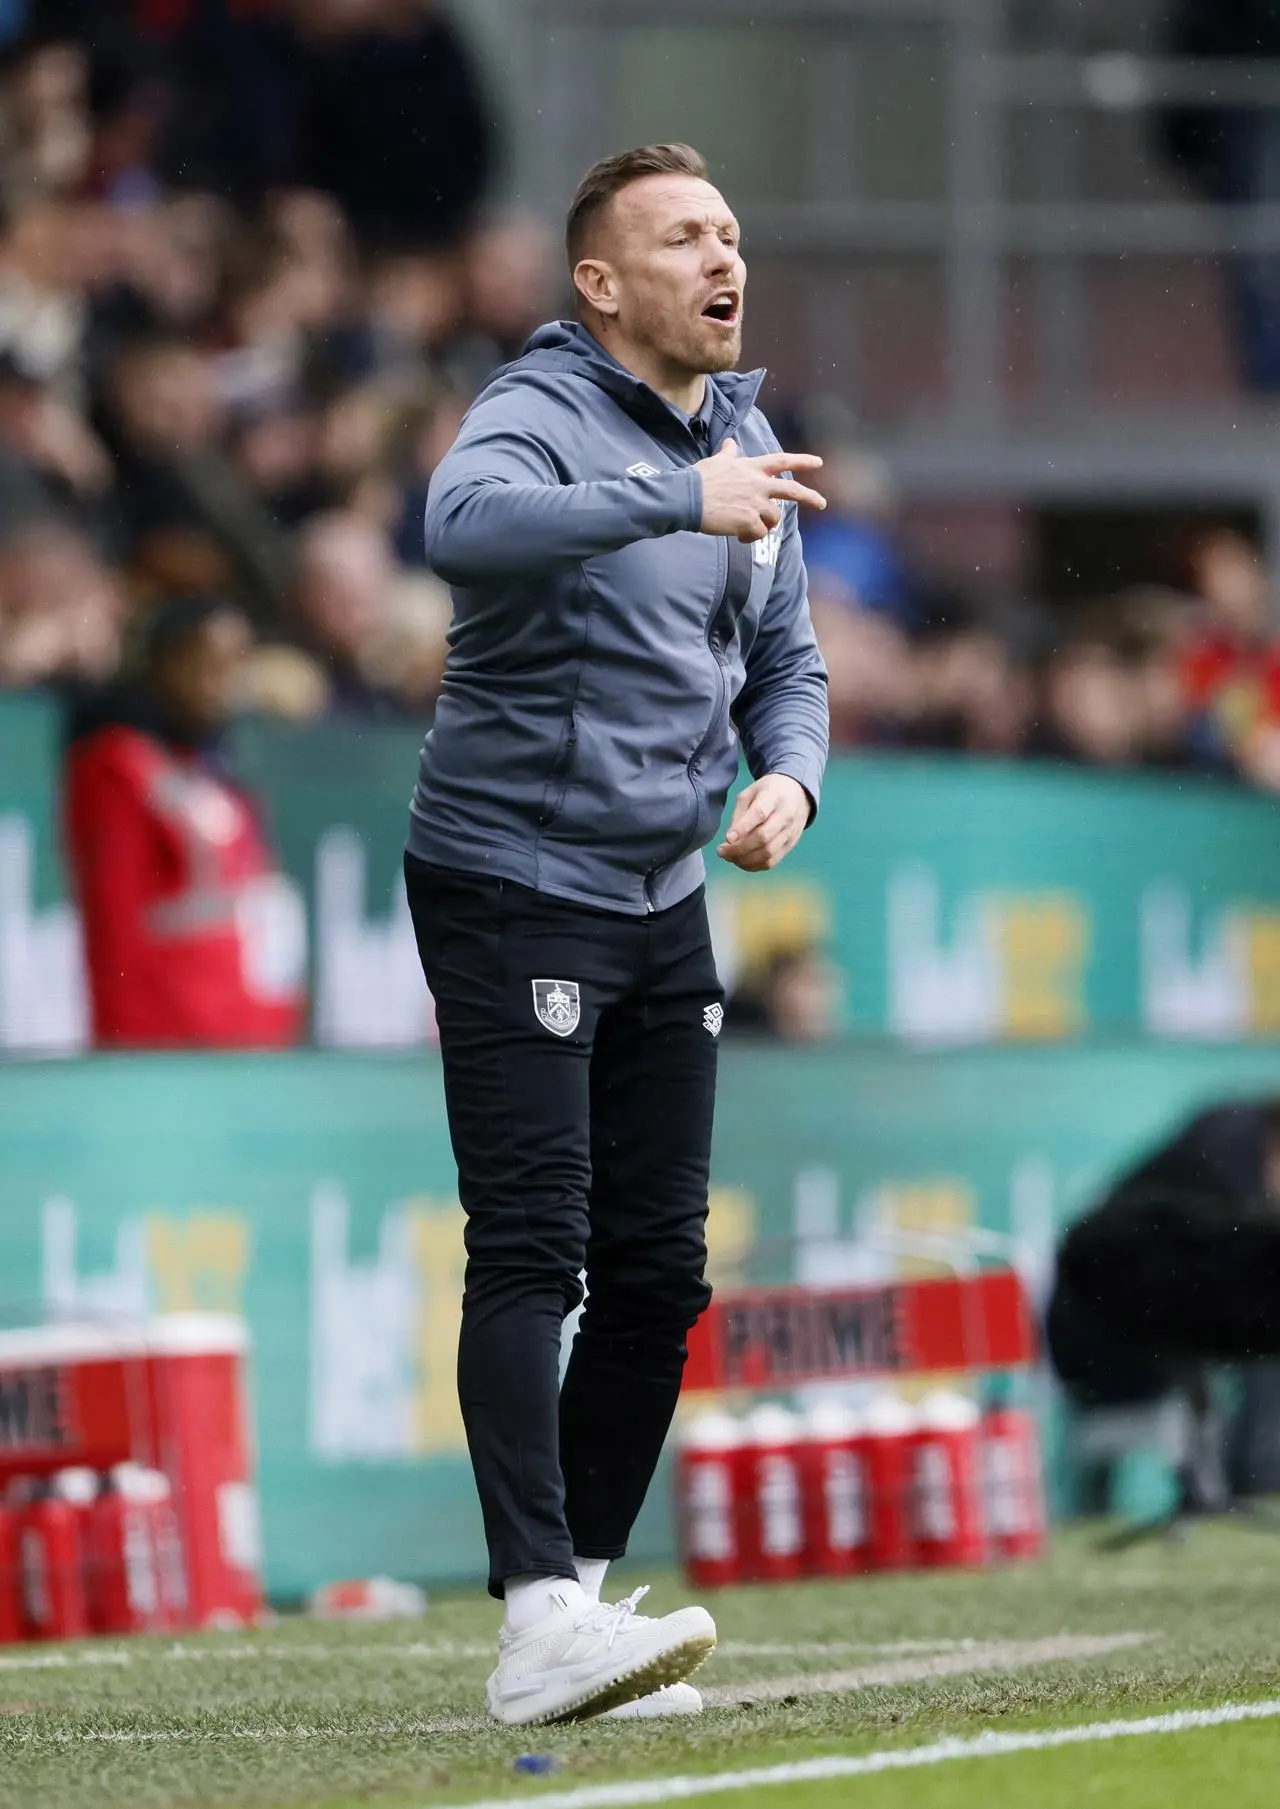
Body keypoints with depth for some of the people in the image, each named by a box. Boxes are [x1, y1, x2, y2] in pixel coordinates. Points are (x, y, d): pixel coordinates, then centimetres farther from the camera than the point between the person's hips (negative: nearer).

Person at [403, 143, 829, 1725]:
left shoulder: (745, 448, 11)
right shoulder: (540, 414, -14)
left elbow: (786, 660, 21)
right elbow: (466, 524, -38)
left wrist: (789, 776, -1)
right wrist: (677, 501, -47)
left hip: (664, 903, 8)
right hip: (511, 891, -8)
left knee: (660, 1269, 6)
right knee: (533, 1252, -14)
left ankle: (584, 1591, 15)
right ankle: (538, 1624, -21)